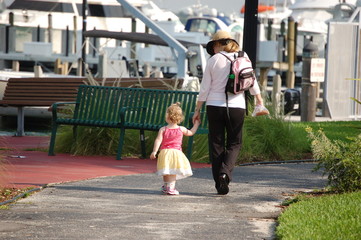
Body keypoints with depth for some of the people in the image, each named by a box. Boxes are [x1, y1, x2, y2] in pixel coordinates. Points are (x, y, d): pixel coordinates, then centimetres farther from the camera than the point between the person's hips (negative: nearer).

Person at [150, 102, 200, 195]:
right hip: (176, 152, 0)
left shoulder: (163, 129, 0)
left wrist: (154, 151, -8)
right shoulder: (181, 129, 4)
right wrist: (196, 124, 33)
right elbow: (191, 132, 19)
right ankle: (171, 187, -12)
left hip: (165, 152, 0)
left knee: (166, 171, 11)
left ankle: (165, 186, 24)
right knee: (173, 171, -2)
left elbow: (158, 140, -8)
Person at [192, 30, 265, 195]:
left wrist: (197, 109, 6)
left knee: (216, 144, 7)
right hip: (236, 107, 1)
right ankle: (225, 172, -14)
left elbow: (205, 88, -1)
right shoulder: (243, 56, 2)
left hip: (214, 106, 0)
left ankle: (220, 184, 6)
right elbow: (252, 81, 5)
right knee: (234, 143, 11)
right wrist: (259, 100, 19)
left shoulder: (213, 60, -1)